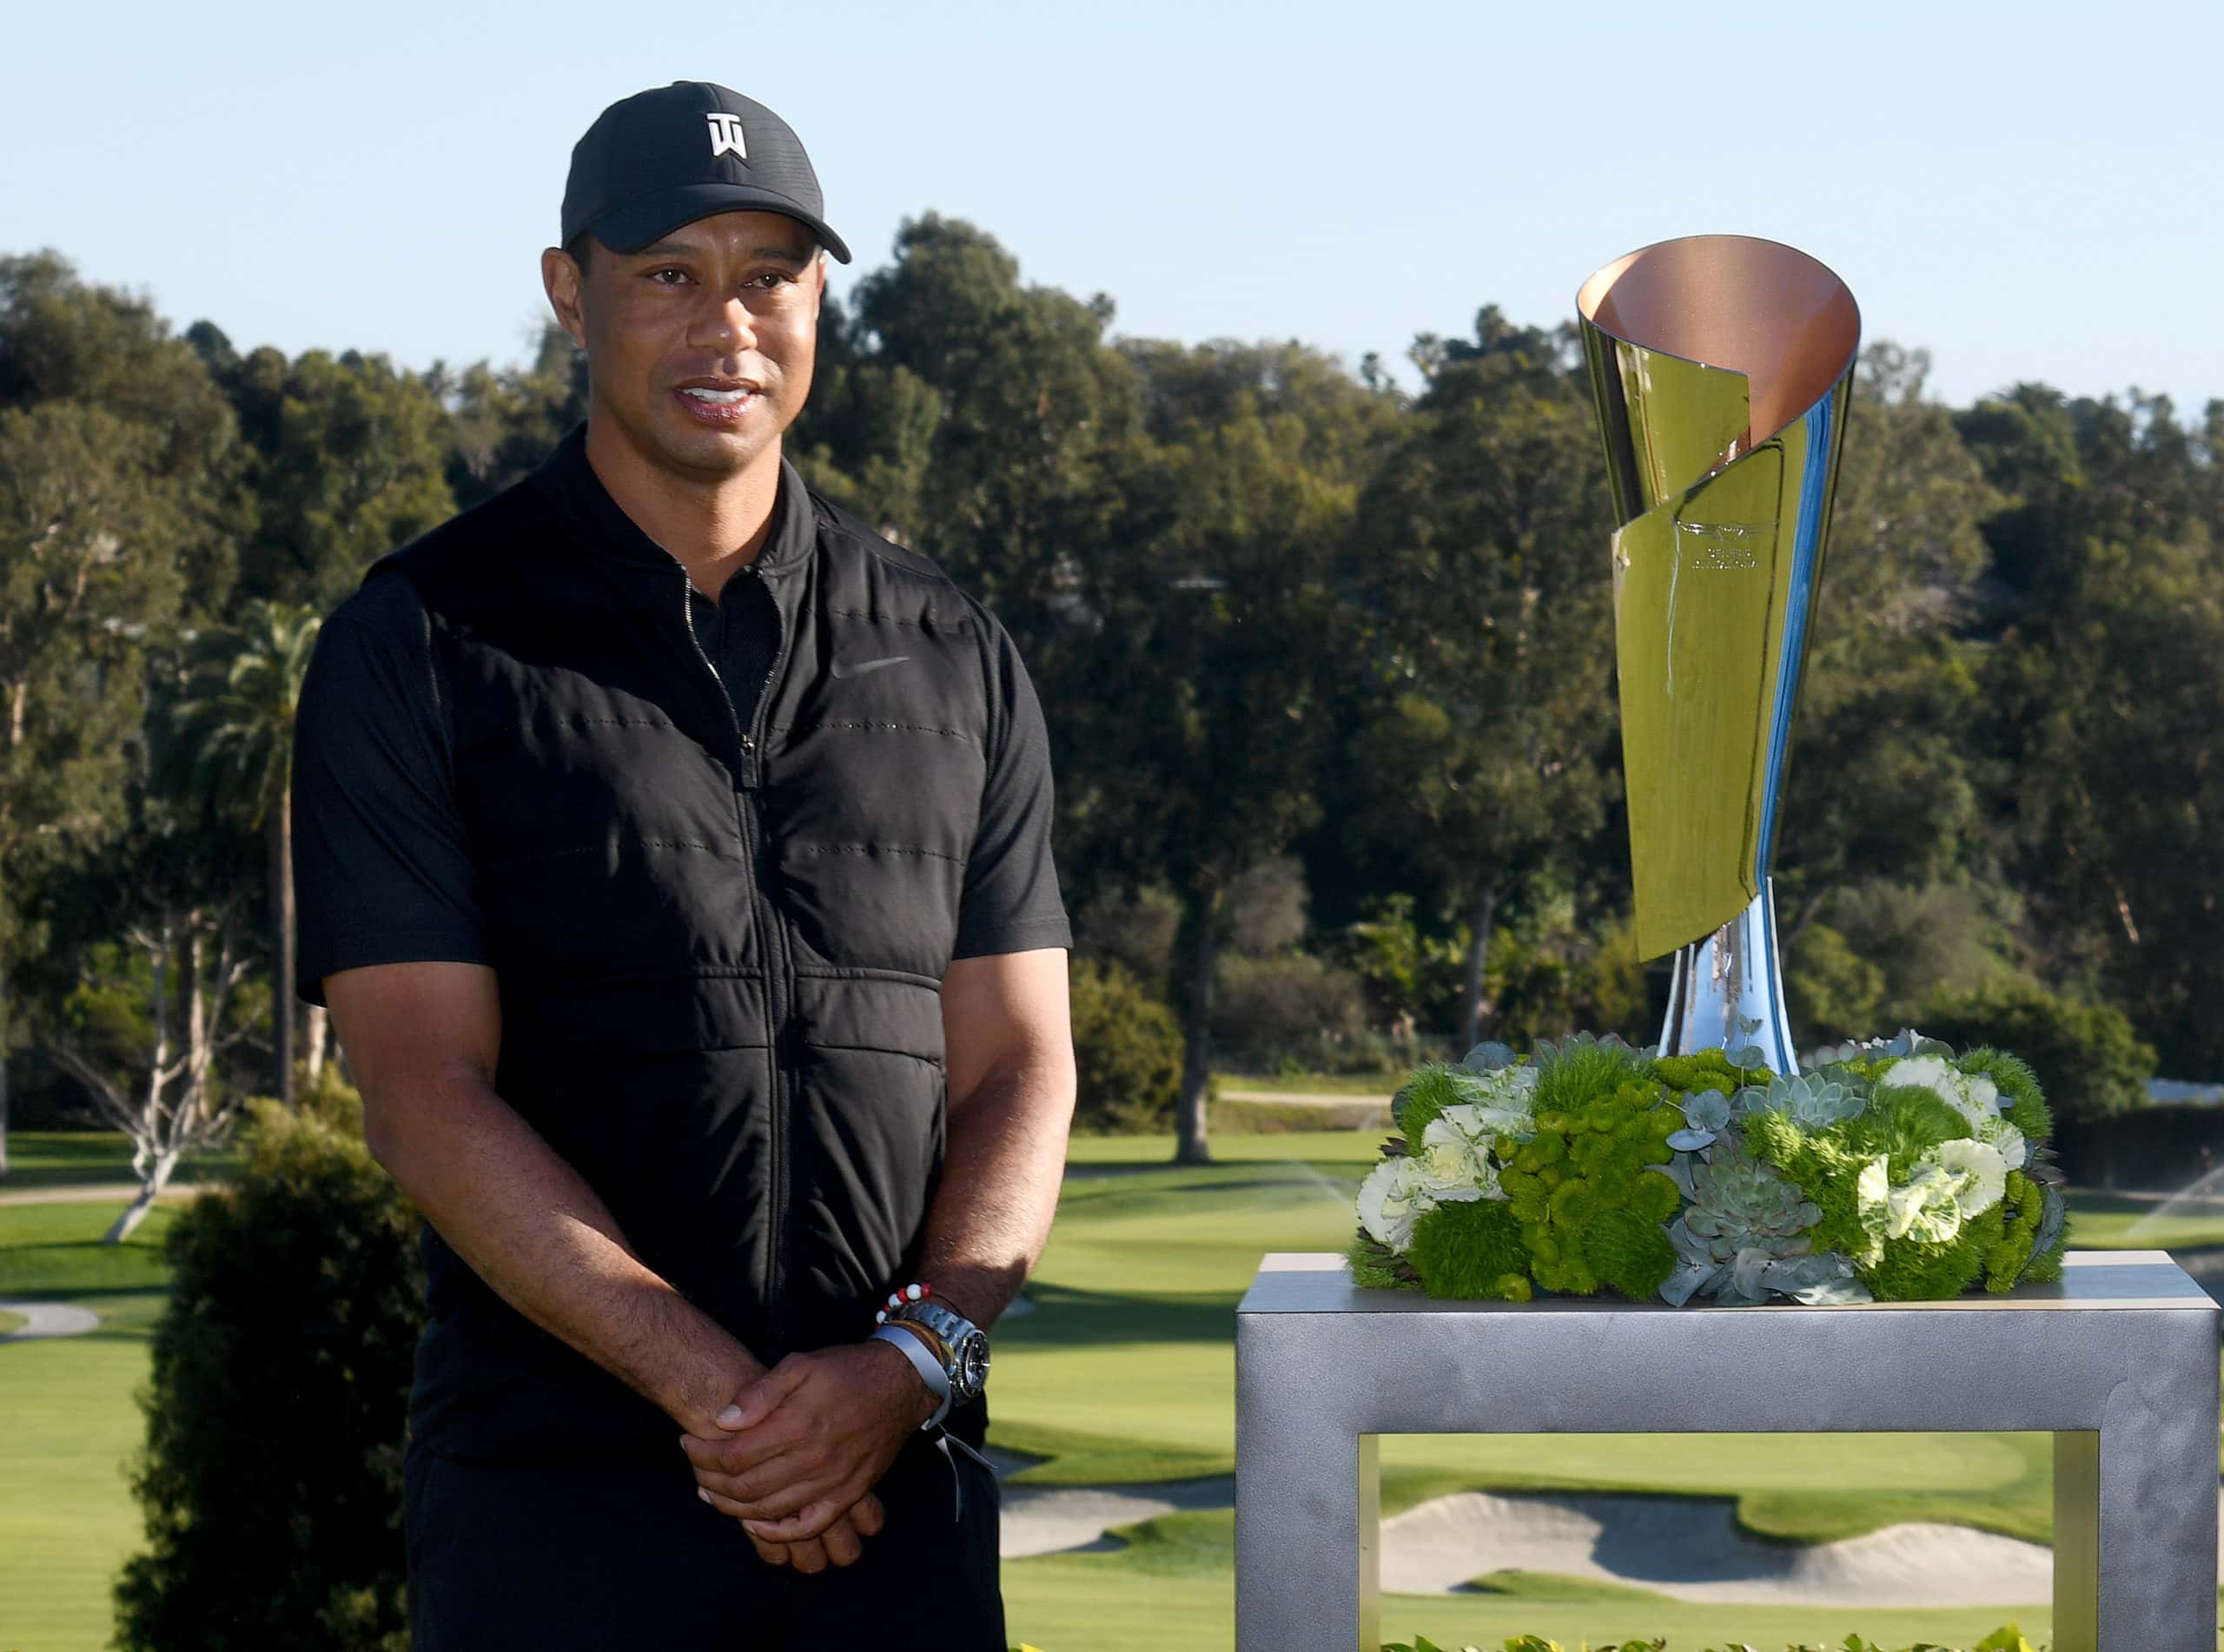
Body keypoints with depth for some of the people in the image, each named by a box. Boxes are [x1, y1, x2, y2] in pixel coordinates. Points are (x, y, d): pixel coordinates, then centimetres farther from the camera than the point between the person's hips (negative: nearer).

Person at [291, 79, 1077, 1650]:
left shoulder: (957, 660, 12)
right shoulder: (417, 647, 2)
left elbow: (1019, 1065, 8)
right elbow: (425, 1094, -5)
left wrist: (913, 1358, -10)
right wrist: (715, 1391, -14)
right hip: (552, 1500, -2)